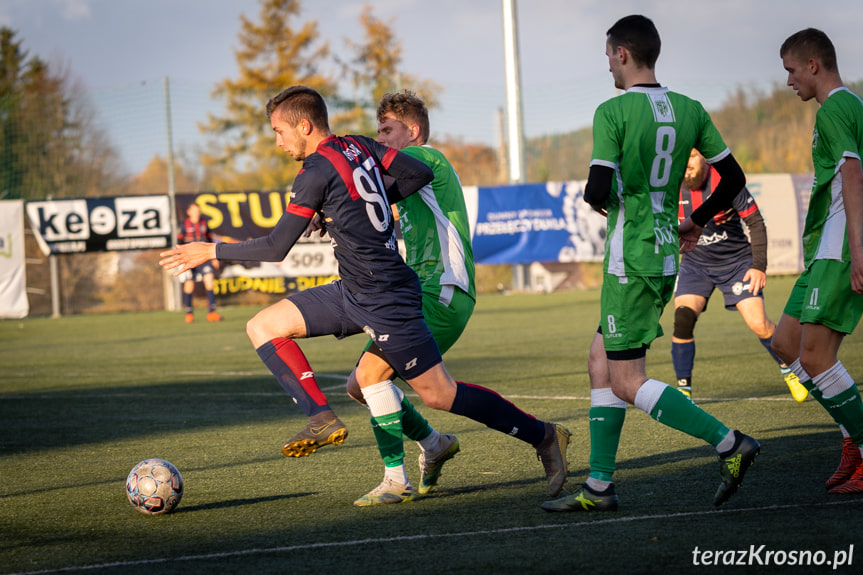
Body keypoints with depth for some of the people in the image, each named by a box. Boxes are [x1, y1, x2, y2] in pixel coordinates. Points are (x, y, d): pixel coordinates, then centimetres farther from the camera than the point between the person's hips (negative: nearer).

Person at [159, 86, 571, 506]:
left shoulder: (316, 174, -16)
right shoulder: (359, 147, 7)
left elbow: (276, 248, -14)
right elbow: (421, 173, 6)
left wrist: (213, 251, -3)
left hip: (386, 300, -10)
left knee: (439, 395, -4)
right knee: (263, 326, 3)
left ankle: (543, 436, 8)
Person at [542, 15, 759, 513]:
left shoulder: (612, 113, -13)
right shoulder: (690, 111, 7)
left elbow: (598, 191, -20)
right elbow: (734, 179, 10)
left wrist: (600, 203, 3)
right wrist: (699, 221, 25)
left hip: (631, 259, -8)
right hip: (666, 254, 8)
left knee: (627, 383, -3)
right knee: (600, 363, 14)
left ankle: (730, 443, -13)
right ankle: (599, 486, 13)